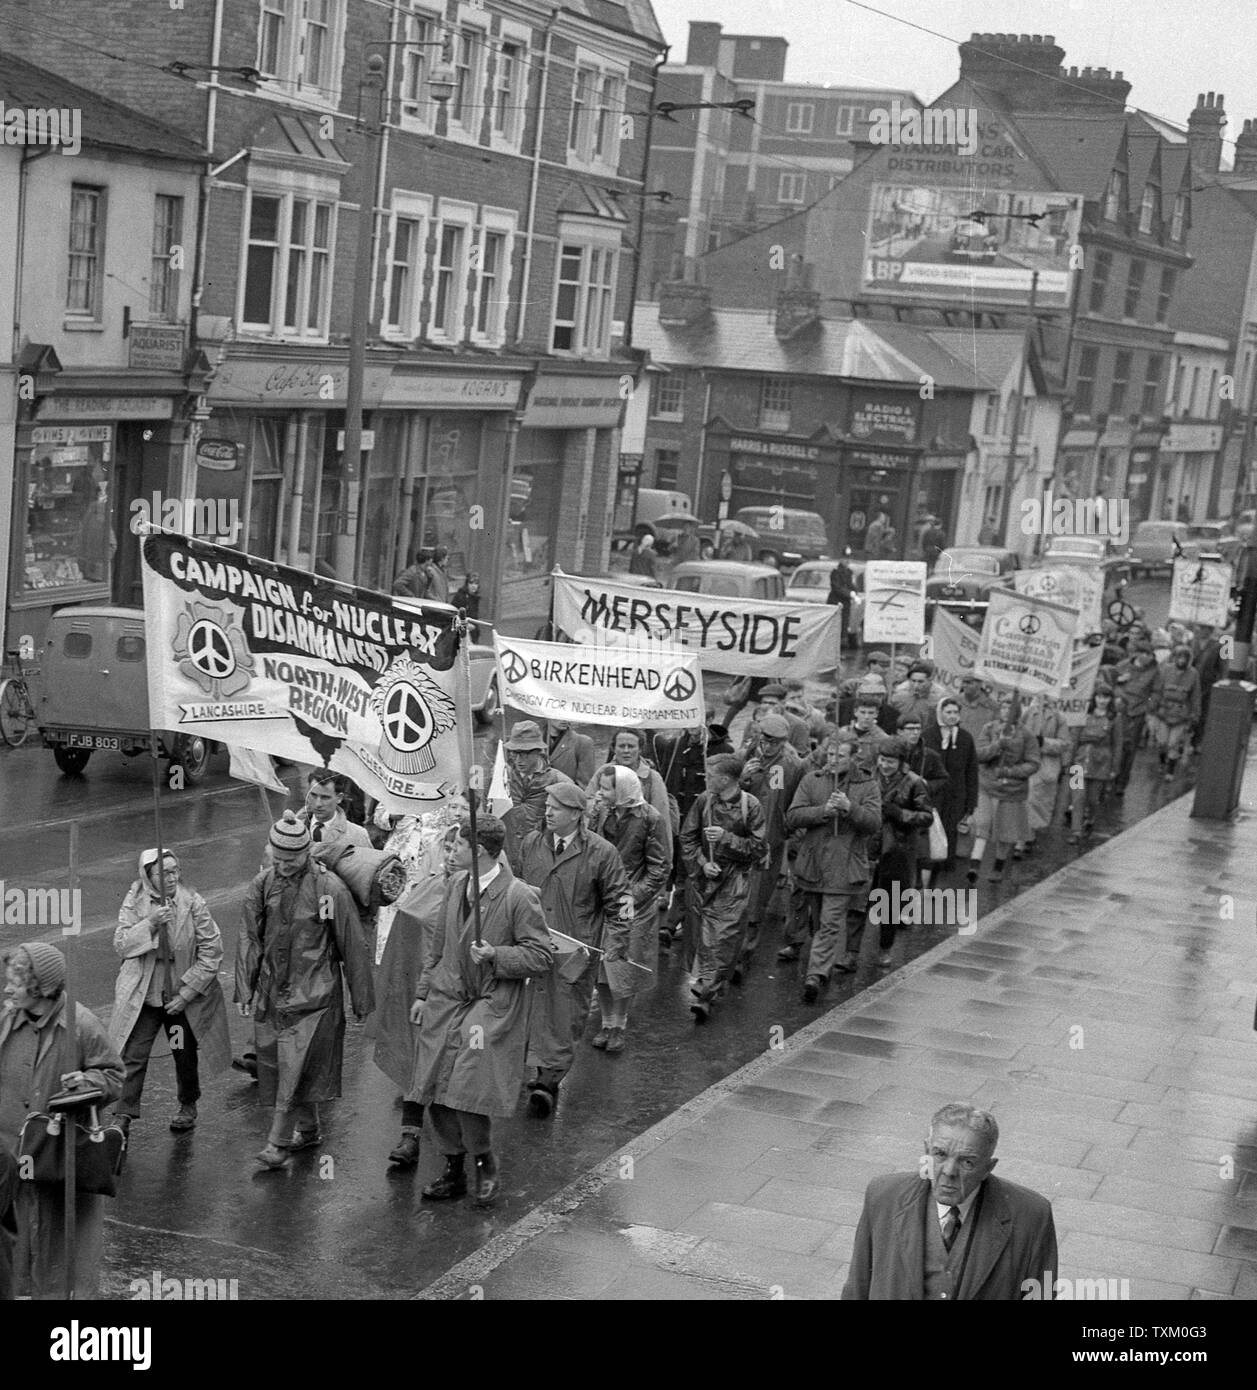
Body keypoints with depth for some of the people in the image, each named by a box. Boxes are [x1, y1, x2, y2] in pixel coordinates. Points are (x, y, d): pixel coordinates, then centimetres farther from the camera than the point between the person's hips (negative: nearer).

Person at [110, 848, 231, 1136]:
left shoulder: (193, 903, -11)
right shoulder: (134, 901, -6)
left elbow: (212, 952, -9)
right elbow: (121, 945, -10)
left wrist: (186, 993, -12)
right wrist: (150, 924, -26)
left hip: (184, 997, 0)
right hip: (142, 995, 0)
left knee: (186, 1056, 15)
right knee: (132, 1057, -8)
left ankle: (188, 1107, 37)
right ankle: (124, 1116, 0)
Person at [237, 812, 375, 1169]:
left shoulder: (330, 888, -11)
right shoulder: (262, 885, 1)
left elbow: (353, 947, -4)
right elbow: (249, 939, 9)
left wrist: (362, 1000, 0)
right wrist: (244, 991, 5)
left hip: (314, 993, -5)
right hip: (272, 990, 5)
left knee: (295, 1065, -10)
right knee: (275, 1062, 11)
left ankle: (278, 1142, -5)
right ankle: (308, 1129, 28)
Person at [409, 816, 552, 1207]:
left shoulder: (519, 897, -14)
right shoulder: (456, 884, 7)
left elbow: (541, 956, -10)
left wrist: (496, 956, -22)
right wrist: (423, 993, 16)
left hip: (492, 1005, -6)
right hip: (446, 1000, 6)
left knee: (467, 1091, -14)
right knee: (435, 1091, 6)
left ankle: (485, 1166, 12)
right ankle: (454, 1171, 24)